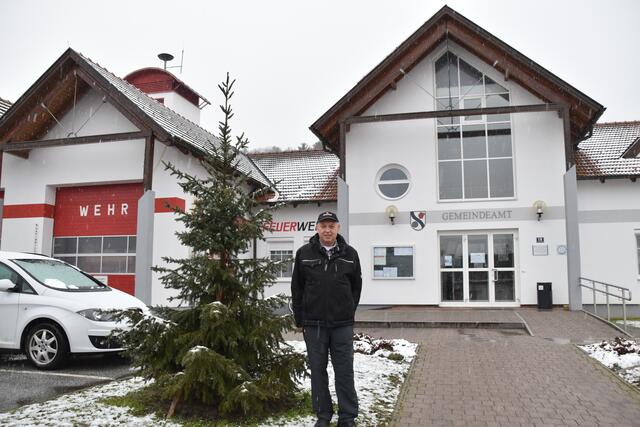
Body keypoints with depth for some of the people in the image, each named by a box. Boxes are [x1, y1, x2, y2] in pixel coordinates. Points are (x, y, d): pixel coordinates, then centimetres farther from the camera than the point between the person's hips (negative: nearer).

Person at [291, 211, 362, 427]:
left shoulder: (350, 254, 3)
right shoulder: (304, 253, 0)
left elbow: (356, 286, 10)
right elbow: (297, 288, 3)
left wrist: (349, 312, 4)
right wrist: (300, 319, 2)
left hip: (342, 324, 0)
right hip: (313, 324, 0)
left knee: (345, 372, 5)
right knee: (318, 371, 10)